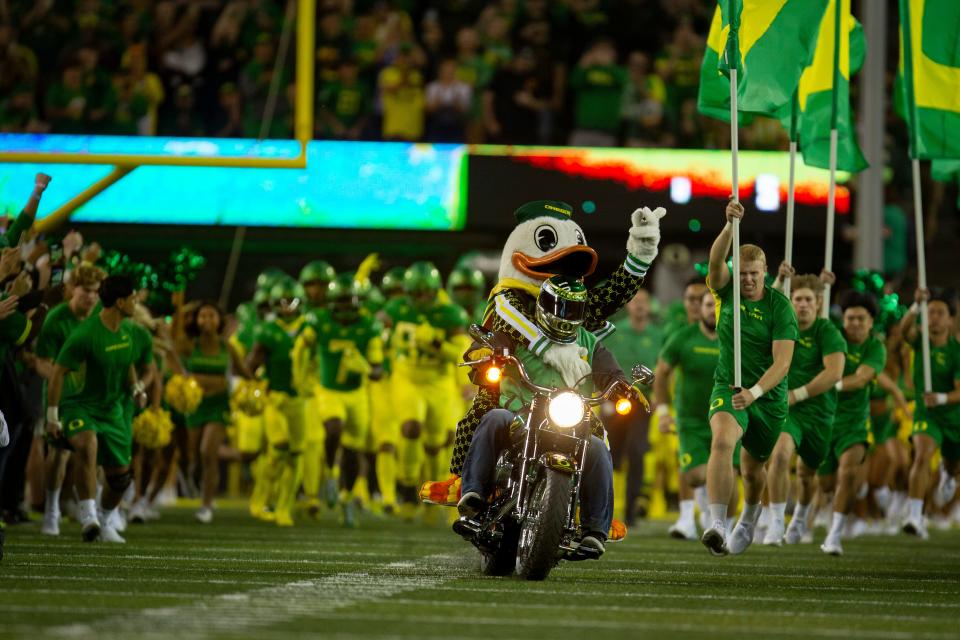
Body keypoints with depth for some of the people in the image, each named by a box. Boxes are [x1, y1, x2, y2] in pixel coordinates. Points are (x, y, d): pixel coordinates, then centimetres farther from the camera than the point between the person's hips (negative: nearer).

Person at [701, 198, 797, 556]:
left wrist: (754, 392, -32)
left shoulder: (780, 308, -11)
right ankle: (718, 525, -40)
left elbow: (782, 363, -18)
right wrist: (730, 225, -40)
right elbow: (716, 261, -24)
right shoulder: (728, 292, -3)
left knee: (752, 469, 15)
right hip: (728, 389, 0)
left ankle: (749, 517, 51)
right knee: (723, 440, -31)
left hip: (768, 396, 0)